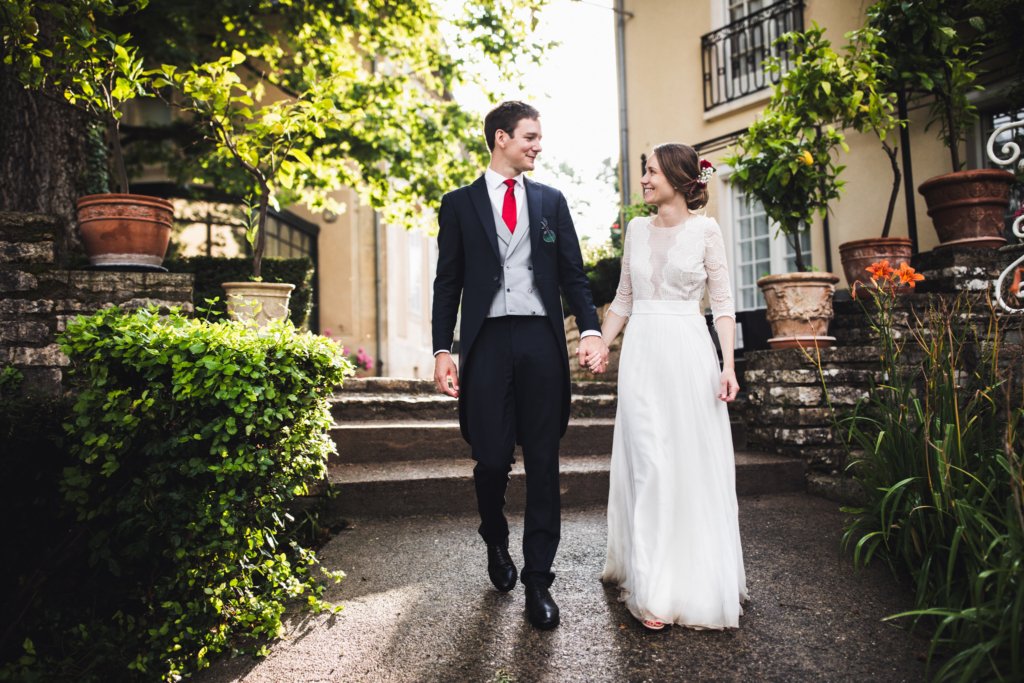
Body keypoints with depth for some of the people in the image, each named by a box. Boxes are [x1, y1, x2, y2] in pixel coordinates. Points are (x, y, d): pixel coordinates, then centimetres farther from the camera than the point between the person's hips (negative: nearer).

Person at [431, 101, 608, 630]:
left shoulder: (551, 200, 13)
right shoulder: (459, 203, 9)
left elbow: (573, 272, 8)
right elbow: (447, 283, 6)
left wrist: (590, 329, -8)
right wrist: (442, 351, -3)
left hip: (541, 341, 2)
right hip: (487, 343, -1)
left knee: (543, 462, 2)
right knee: (491, 458, 1)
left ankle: (538, 580, 13)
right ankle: (496, 540, 33)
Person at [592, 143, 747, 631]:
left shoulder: (705, 230, 1)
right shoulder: (636, 229, 12)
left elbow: (722, 303, -1)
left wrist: (728, 364, -10)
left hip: (689, 352, -3)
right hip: (641, 352, 3)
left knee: (695, 466, 3)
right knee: (647, 466, 0)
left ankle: (699, 580, 21)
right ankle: (652, 589, 7)